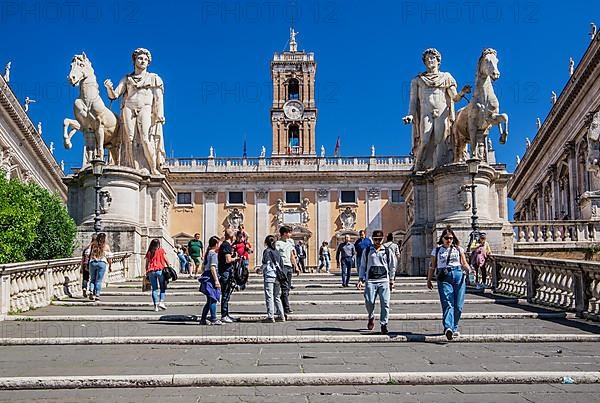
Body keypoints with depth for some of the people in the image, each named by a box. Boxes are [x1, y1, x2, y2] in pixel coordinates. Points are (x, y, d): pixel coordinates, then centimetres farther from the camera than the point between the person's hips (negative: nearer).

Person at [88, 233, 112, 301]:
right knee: (99, 280, 4)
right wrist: (110, 266, 12)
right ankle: (97, 295, 1)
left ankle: (91, 291, -2)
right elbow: (109, 257, 2)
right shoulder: (106, 246, 3)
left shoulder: (93, 244, 5)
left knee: (92, 279, 16)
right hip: (102, 263, -1)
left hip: (92, 263, 2)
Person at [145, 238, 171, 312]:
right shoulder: (161, 250, 5)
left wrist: (147, 273, 16)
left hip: (151, 271, 2)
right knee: (163, 287, 9)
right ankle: (161, 302, -6)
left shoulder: (149, 253, 10)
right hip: (160, 270, -2)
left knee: (154, 289, 7)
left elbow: (147, 264, 10)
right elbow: (166, 260, 2)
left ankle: (156, 305, 2)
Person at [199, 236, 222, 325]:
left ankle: (203, 319, 16)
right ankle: (213, 319, -4)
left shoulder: (207, 253, 18)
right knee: (213, 299, -6)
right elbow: (213, 267, -19)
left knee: (209, 300, 14)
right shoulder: (214, 254, -10)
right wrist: (216, 280, -23)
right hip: (211, 278, -9)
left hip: (206, 277, 10)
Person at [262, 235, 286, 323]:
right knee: (277, 297, 15)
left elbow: (266, 264, -10)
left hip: (269, 276, -6)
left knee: (269, 297, -4)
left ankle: (270, 317, -6)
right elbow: (281, 264, 11)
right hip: (277, 277, 6)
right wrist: (280, 274, 16)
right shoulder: (277, 252, 11)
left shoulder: (266, 251, -5)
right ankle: (281, 316, 16)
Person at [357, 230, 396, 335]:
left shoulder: (387, 251, 9)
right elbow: (362, 266, 11)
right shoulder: (367, 251, 8)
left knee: (385, 303, -6)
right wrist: (361, 279, 3)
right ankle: (371, 317, 25)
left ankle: (384, 325, 6)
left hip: (384, 281, 1)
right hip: (370, 281, 0)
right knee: (369, 302, -6)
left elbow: (392, 266, 17)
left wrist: (391, 280, 16)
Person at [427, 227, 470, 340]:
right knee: (447, 303, -15)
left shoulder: (458, 249, 15)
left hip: (458, 276, 2)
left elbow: (464, 263, 14)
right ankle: (448, 328, -28)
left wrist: (470, 270, -6)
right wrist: (429, 280, 10)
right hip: (444, 278, -2)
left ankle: (454, 328, 14)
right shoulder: (437, 250, 12)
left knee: (458, 305, 0)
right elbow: (432, 266, 14)